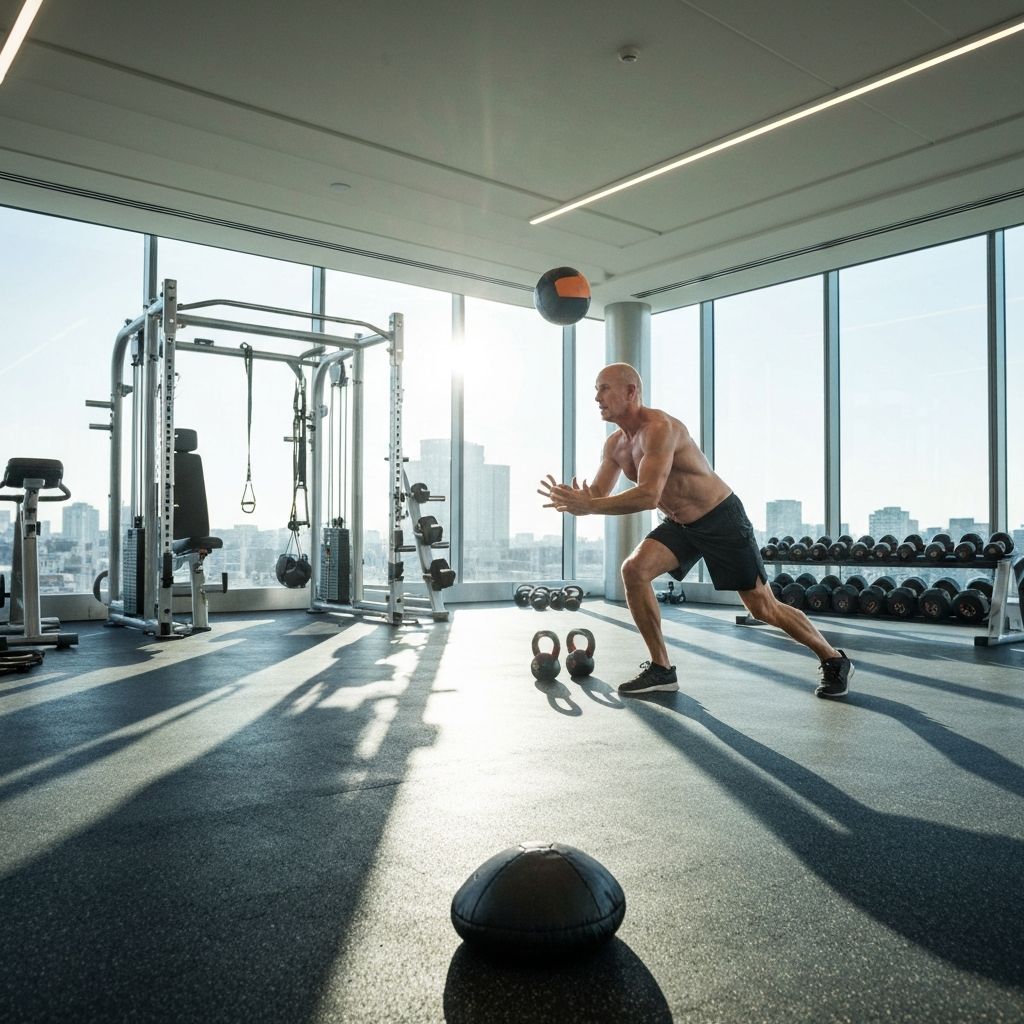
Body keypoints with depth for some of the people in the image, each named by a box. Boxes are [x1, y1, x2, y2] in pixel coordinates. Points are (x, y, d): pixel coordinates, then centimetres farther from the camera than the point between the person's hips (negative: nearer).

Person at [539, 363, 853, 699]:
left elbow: (648, 496, -37)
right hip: (679, 524, 7)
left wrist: (587, 506, -37)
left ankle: (834, 659, 23)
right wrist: (569, 499, -22)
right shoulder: (615, 444, 1)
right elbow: (596, 495, 0)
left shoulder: (659, 428, -27)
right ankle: (661, 668, -5)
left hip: (722, 519, -7)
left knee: (763, 607, -1)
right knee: (633, 570, -16)